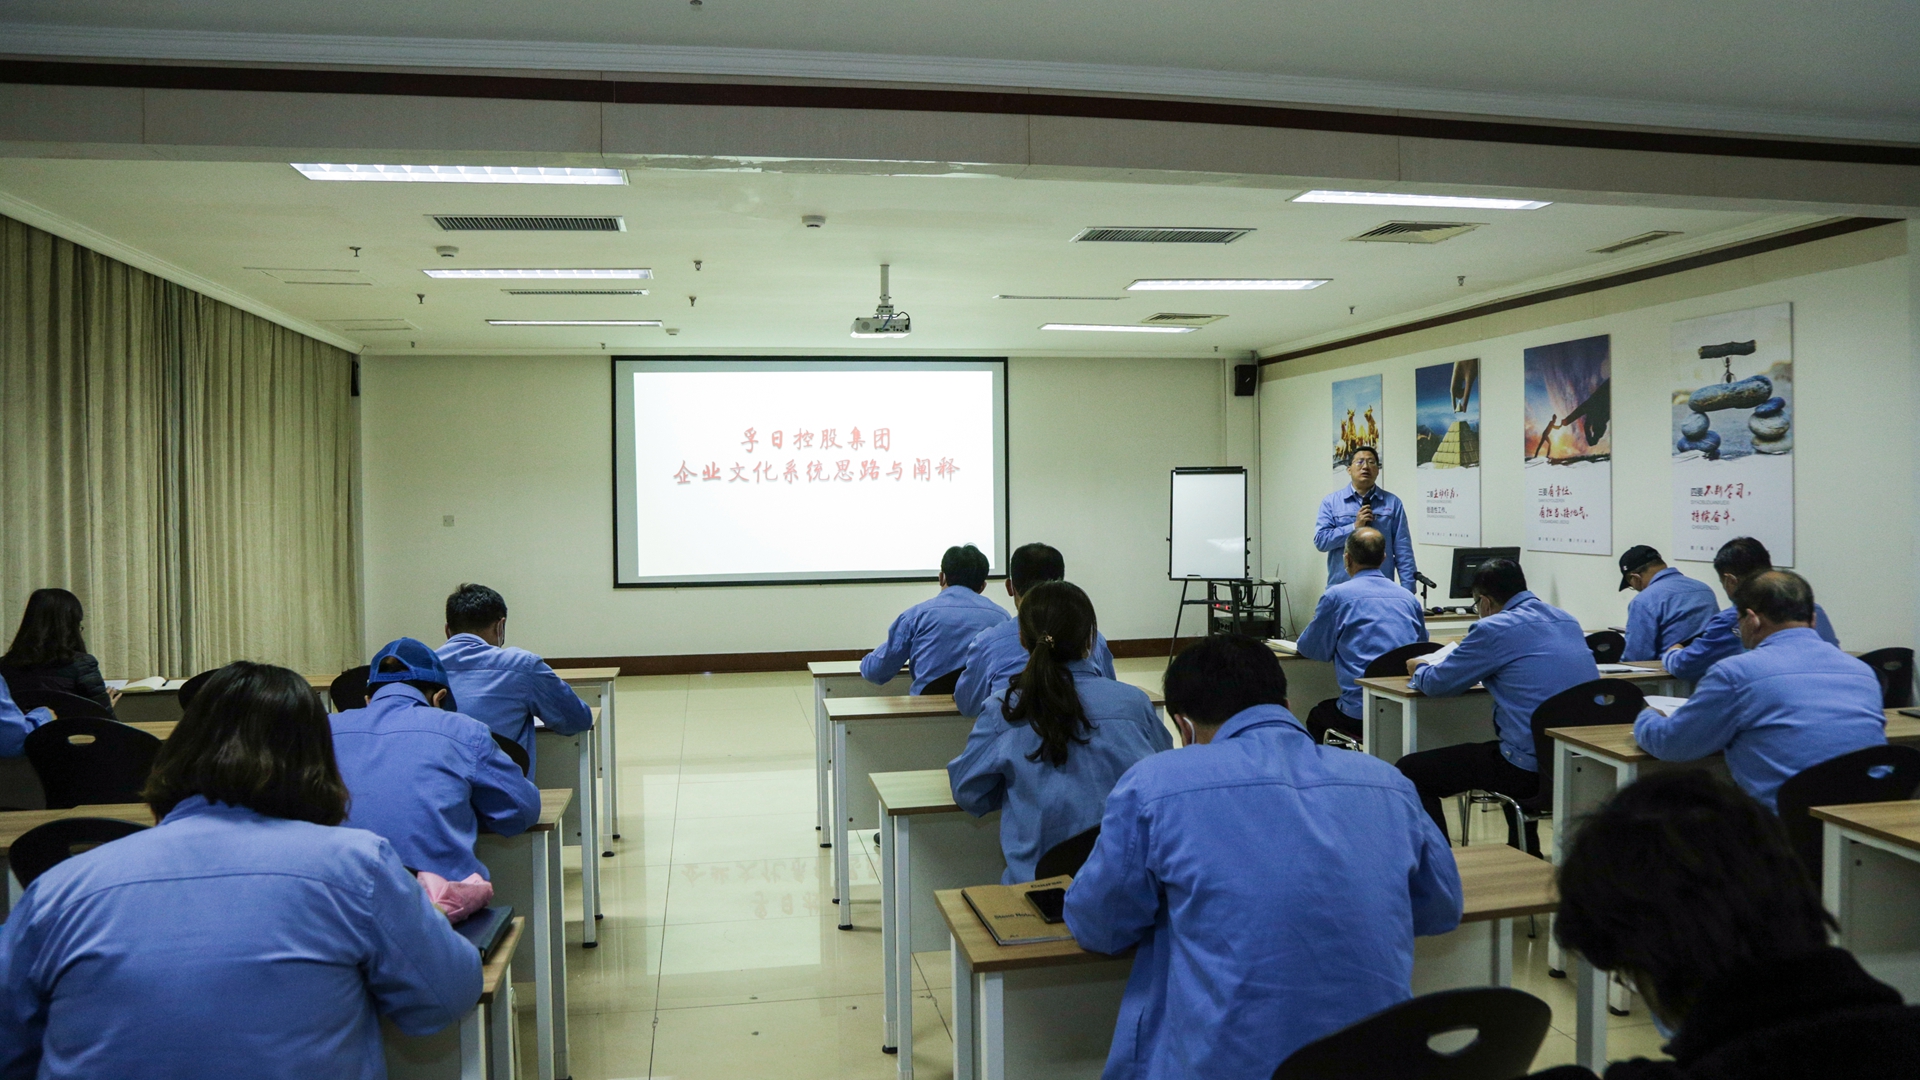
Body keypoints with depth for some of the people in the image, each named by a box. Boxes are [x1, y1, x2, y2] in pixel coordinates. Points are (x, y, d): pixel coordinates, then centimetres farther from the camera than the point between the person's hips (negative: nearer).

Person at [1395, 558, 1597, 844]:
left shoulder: (1493, 630, -10)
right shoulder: (1567, 620, 13)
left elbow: (1437, 683, -1)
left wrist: (1418, 668, 22)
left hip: (1533, 767, -8)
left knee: (1410, 771, 4)